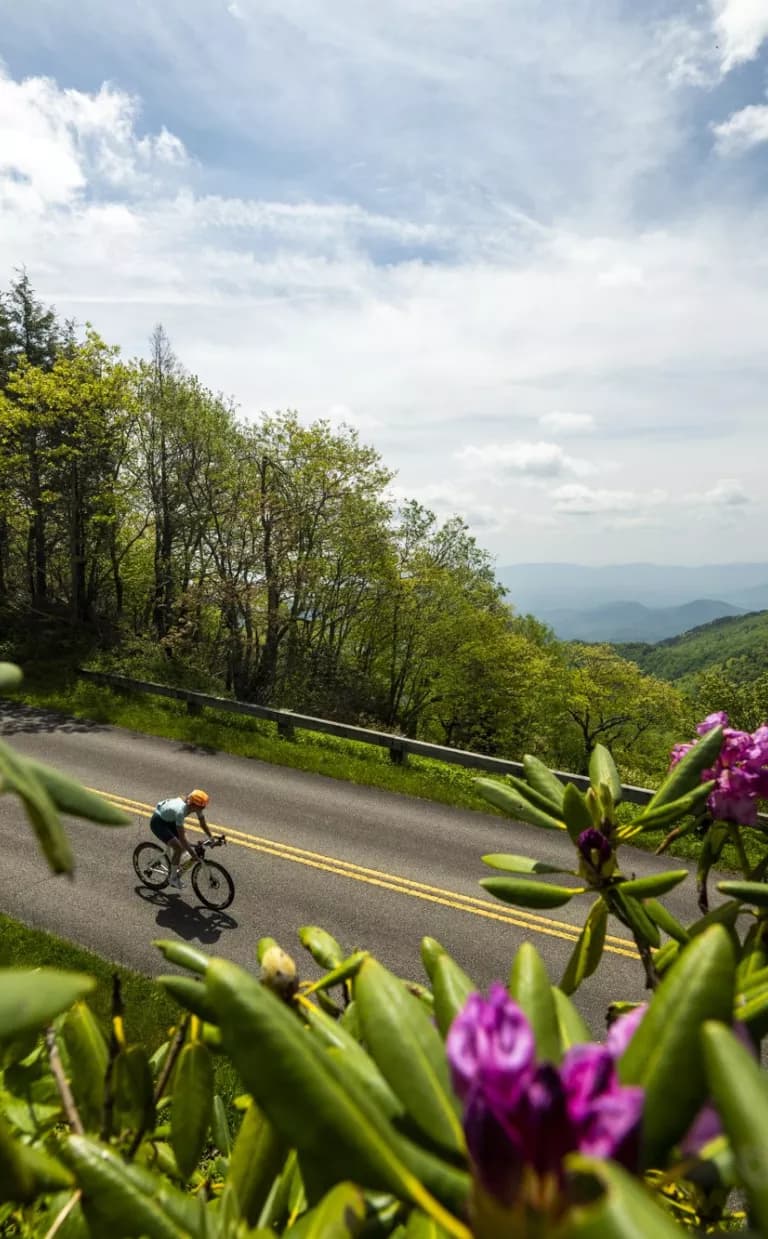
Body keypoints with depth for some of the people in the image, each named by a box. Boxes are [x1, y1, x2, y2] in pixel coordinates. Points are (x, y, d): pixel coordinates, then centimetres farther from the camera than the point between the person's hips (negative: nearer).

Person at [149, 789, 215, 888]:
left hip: (169, 820, 8)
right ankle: (173, 878, -1)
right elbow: (181, 836, -37)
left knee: (185, 845, -1)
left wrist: (211, 837, -11)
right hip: (158, 822, -8)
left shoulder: (196, 806, -18)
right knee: (178, 847, -18)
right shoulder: (180, 810, -39)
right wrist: (193, 854, -35)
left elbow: (203, 823, -3)